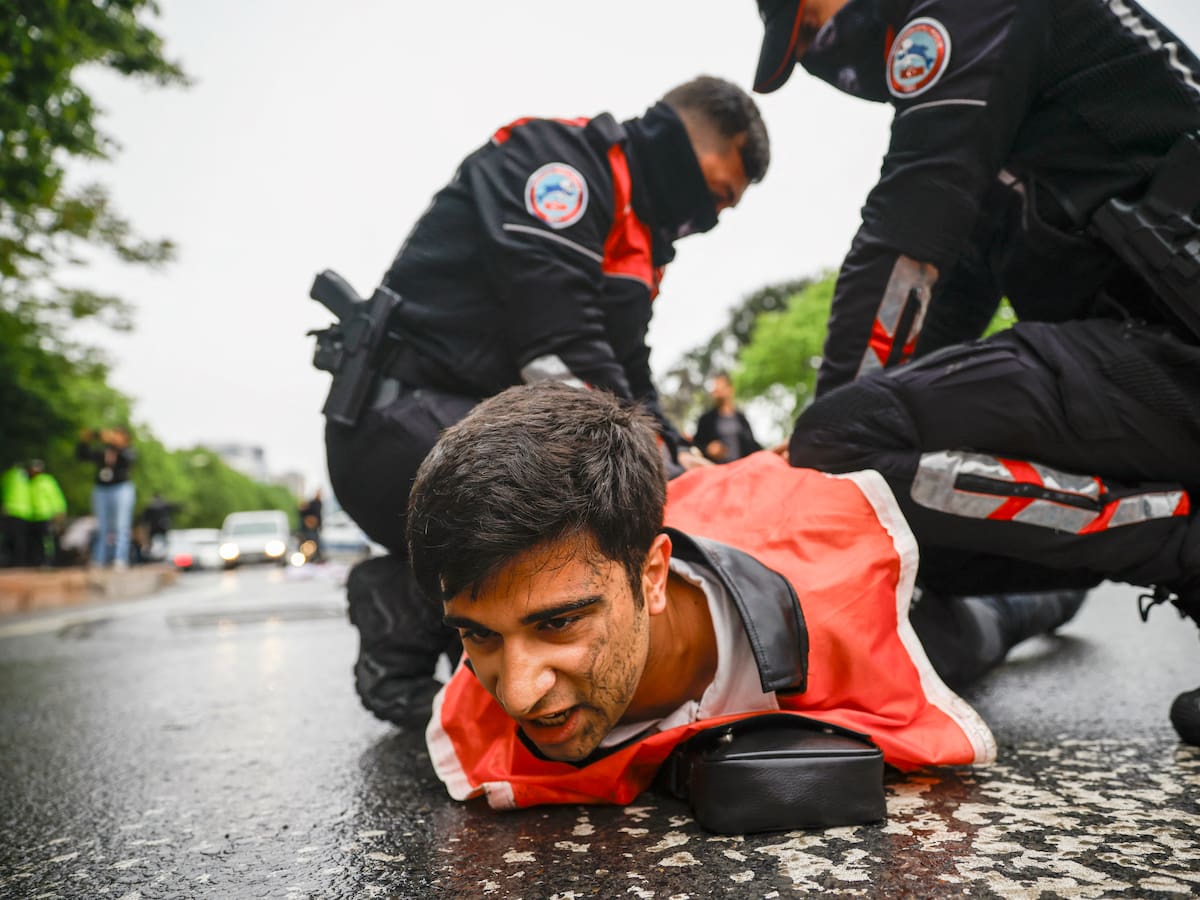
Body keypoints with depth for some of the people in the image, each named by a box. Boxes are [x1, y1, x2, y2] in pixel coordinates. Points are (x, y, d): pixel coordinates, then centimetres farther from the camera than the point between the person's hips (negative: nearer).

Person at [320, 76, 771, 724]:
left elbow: (630, 379, 22)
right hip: (408, 422, -10)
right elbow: (562, 348, -19)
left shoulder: (636, 237, 24)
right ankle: (408, 613, -8)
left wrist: (682, 463, 6)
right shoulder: (555, 155, -7)